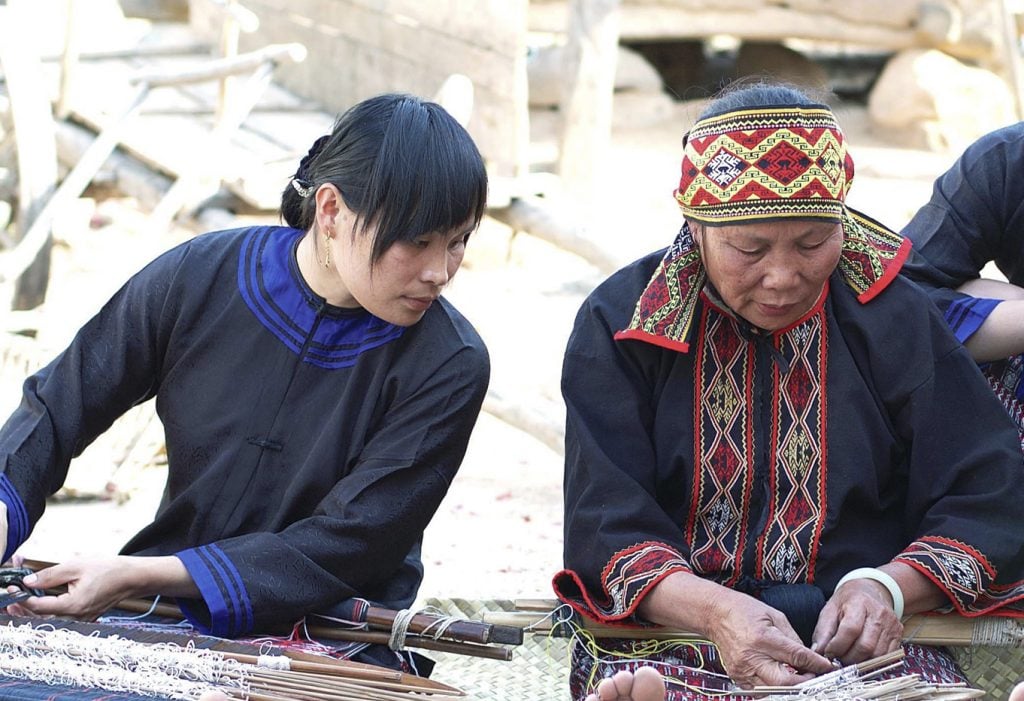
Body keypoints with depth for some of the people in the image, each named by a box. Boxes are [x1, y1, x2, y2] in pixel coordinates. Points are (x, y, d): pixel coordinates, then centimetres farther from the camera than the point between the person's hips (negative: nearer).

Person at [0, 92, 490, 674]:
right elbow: (58, 408, 7)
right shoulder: (198, 278, -5)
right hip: (164, 607, 2)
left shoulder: (448, 368, -13)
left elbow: (344, 548, -16)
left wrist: (142, 576, -22)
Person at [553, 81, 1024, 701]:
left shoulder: (895, 318, 4)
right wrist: (716, 612, -28)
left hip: (864, 644, 2)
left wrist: (886, 587, -19)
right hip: (668, 636, -2)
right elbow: (606, 527, -8)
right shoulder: (622, 323, 0)